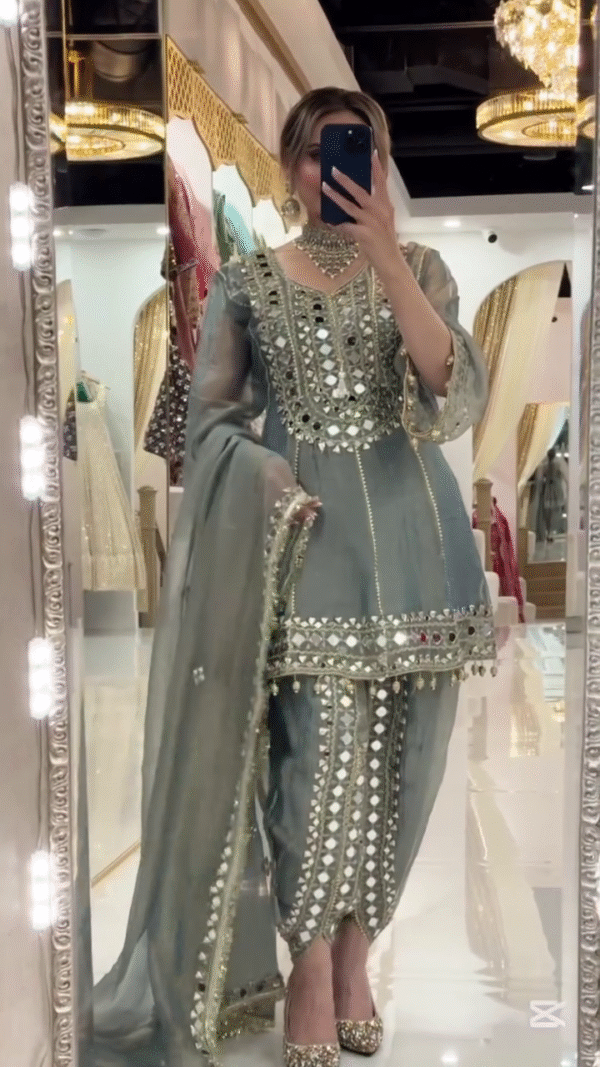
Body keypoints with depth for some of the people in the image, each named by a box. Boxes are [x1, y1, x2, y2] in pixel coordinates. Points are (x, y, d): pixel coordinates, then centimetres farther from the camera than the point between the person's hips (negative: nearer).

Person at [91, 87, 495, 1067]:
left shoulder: (421, 268, 8)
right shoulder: (247, 283, 7)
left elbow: (456, 401, -8)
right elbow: (211, 416, 6)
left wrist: (384, 259, -16)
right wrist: (266, 477, -14)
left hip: (406, 535, 2)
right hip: (301, 533, -1)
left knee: (396, 758, 5)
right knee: (320, 755, -9)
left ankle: (353, 956, 25)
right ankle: (309, 974, 11)